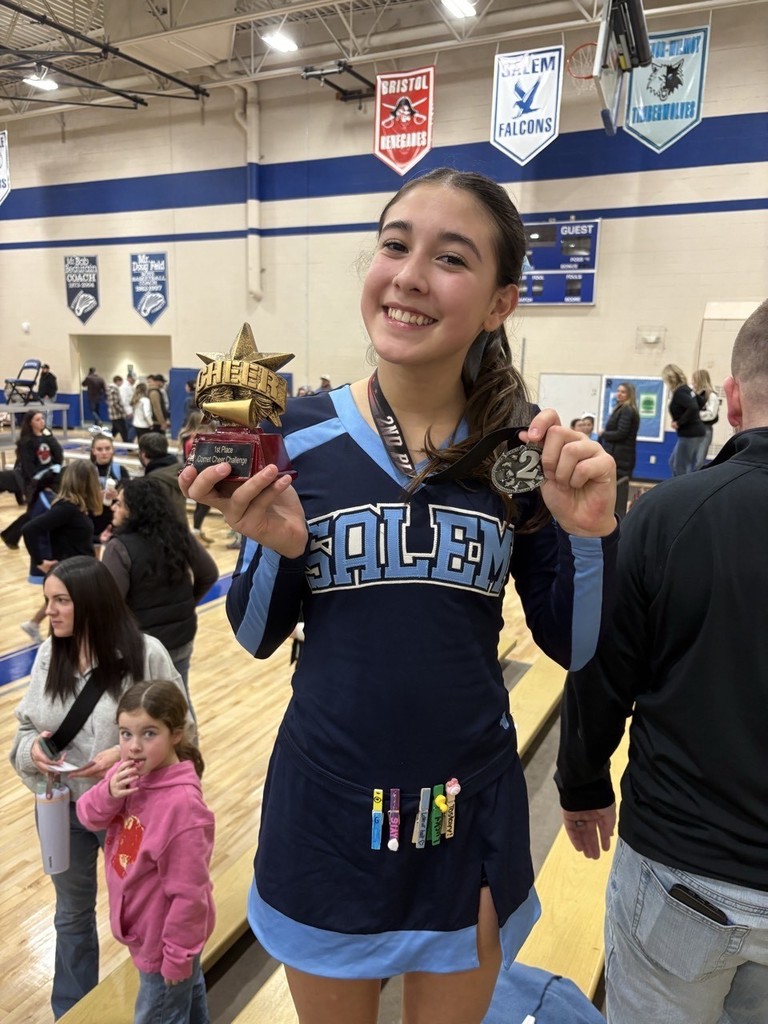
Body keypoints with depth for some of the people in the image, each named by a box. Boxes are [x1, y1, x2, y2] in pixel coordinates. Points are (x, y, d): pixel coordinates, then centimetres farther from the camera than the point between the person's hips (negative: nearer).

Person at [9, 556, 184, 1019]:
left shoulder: (146, 654, -20)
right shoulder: (47, 655, -7)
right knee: (72, 915, 25)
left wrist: (125, 755, -26)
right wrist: (33, 747, -19)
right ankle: (70, 1011, 50)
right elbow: (26, 727, 3)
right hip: (63, 807, 4)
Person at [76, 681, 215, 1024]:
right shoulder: (128, 774, -13)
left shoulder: (182, 803, -35)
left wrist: (178, 953, -18)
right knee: (188, 994, 31)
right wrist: (109, 793, -26)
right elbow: (88, 817, -5)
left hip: (164, 934, -7)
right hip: (144, 924, 7)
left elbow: (188, 890, -28)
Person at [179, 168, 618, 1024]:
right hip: (324, 808, 0)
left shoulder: (523, 448, -9)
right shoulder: (298, 433, -11)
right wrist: (276, 547, -21)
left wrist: (590, 532, -19)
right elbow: (258, 636, -3)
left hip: (473, 812, 1)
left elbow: (573, 647, -3)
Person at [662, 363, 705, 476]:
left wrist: (679, 422, -18)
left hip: (689, 434, -10)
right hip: (695, 432, 10)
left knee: (680, 468, 0)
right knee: (673, 462, 18)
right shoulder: (686, 388, 11)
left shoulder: (679, 392, -17)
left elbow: (693, 408, -30)